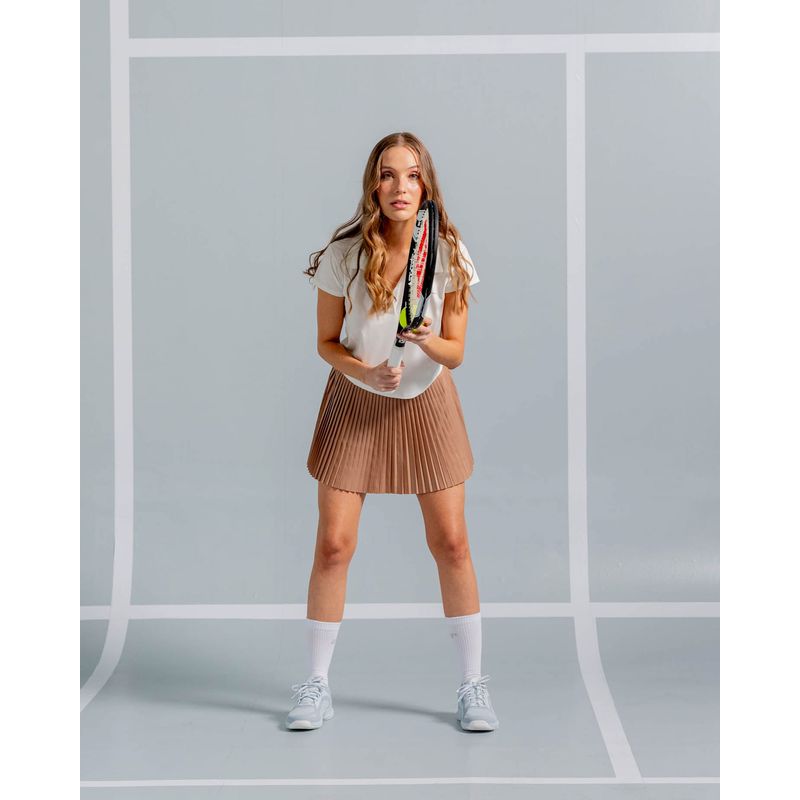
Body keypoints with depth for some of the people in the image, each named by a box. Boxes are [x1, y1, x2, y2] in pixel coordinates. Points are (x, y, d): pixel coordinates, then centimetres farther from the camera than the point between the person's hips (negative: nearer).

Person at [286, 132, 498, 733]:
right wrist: (365, 371, -24)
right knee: (334, 544, -5)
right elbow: (327, 343, -5)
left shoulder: (449, 254, -12)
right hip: (356, 402, -1)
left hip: (427, 400, 1)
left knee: (451, 542, -1)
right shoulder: (343, 256, -15)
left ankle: (473, 685, 13)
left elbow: (455, 352, -7)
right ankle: (317, 686, 12)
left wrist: (427, 341, -29)